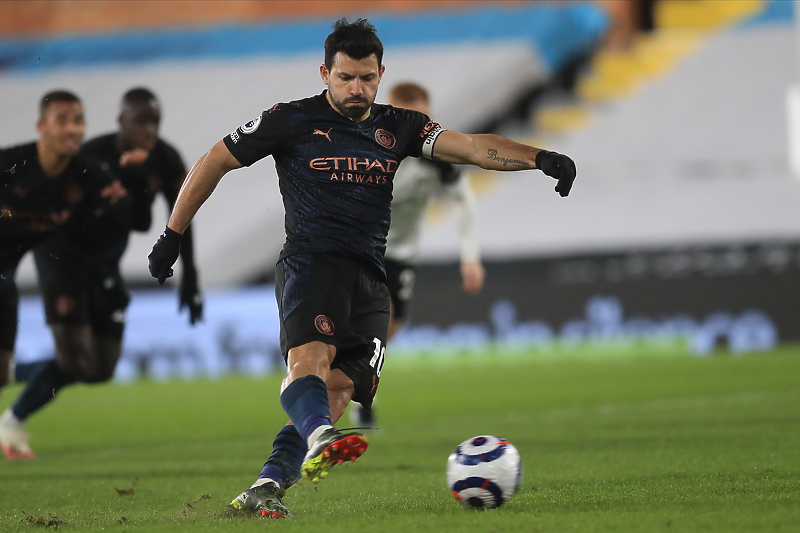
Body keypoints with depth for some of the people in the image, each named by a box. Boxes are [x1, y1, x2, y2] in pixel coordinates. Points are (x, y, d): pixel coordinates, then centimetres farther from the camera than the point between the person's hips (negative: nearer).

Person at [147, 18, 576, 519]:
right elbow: (214, 163, 13)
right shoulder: (293, 120, 6)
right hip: (311, 263, -4)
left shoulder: (397, 126, 15)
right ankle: (321, 440, -59)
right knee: (310, 355, -31)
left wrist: (538, 157, -13)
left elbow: (472, 147, 3)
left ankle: (265, 490, -16)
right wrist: (172, 234, 12)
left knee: (339, 388, -12)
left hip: (371, 280, 4)